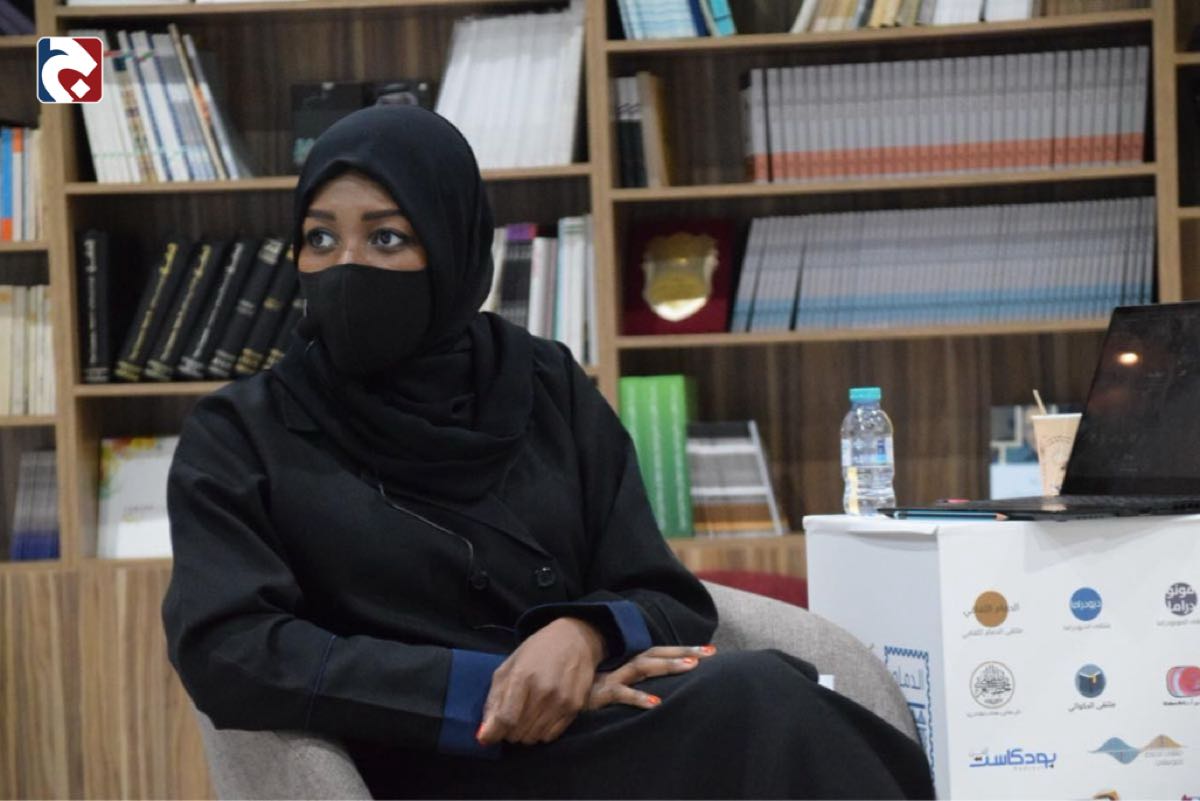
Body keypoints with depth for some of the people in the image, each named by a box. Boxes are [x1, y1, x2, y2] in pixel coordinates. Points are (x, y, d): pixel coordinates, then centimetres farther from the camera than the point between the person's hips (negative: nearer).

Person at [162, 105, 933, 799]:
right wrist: (491, 687, -15)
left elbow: (674, 604, 10)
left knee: (758, 696, -32)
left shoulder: (549, 390, 13)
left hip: (607, 738, 4)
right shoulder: (242, 436, 5)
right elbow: (228, 654, -9)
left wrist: (584, 636, -15)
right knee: (752, 705, -31)